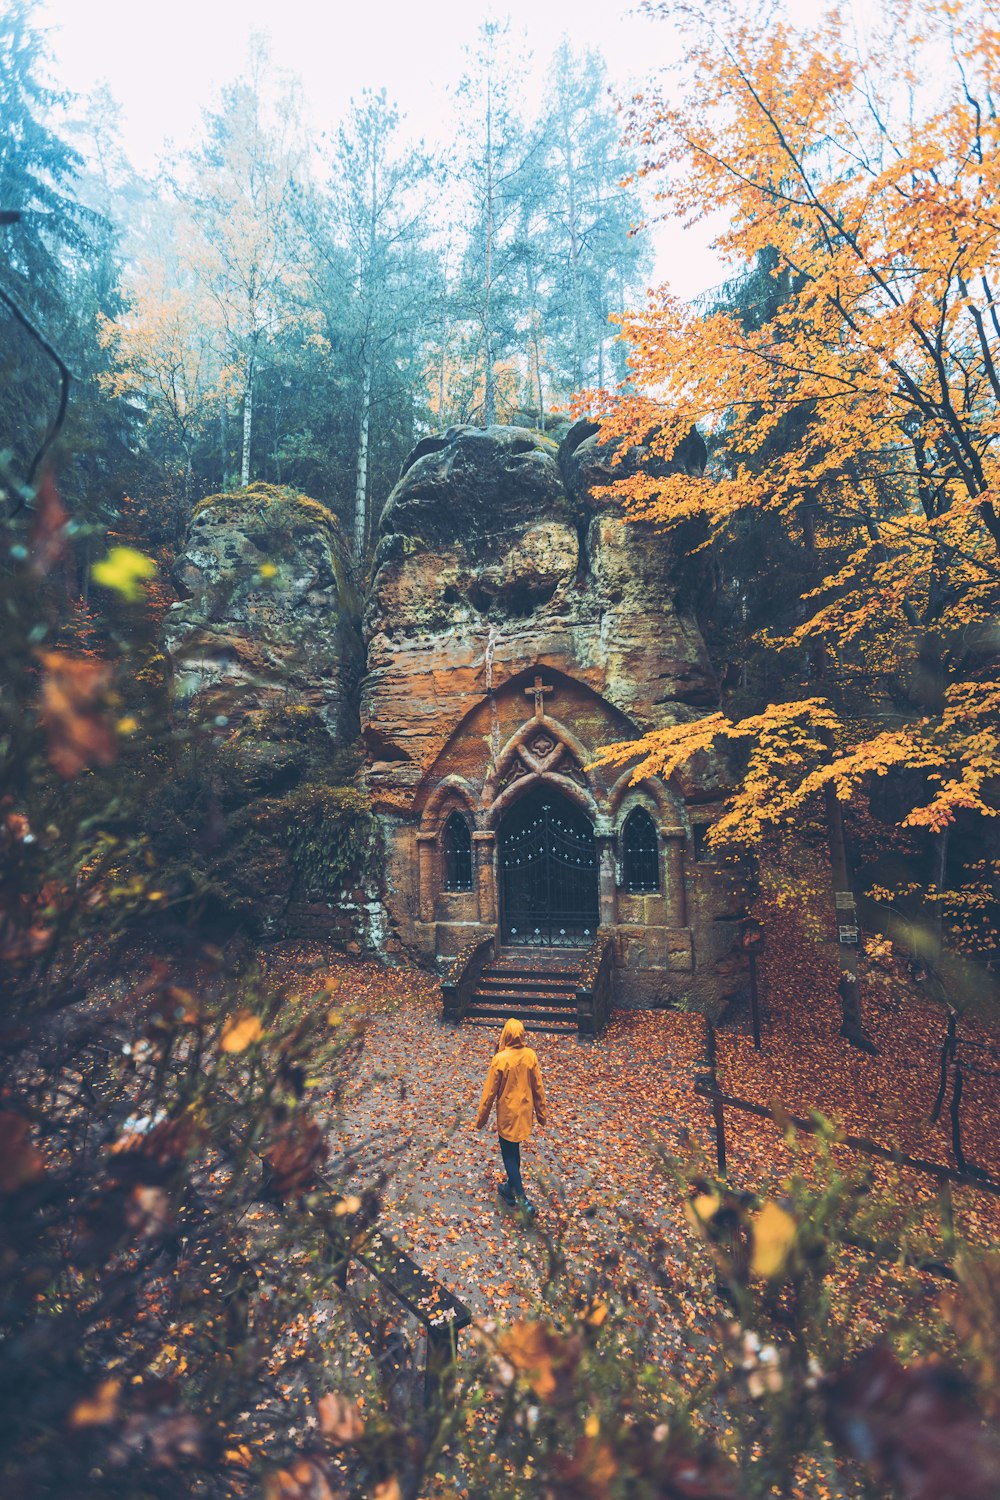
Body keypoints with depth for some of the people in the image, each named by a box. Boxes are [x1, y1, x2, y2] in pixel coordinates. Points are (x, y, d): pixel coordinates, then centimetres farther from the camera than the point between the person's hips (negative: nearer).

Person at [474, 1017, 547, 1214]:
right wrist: (541, 1112, 12)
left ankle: (522, 1197, 3)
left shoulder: (500, 1059, -23)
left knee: (509, 1154, 10)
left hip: (507, 1114, -5)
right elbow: (538, 1087, -1)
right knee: (514, 1149, 23)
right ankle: (511, 1186, 37)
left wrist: (481, 1118, -2)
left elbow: (490, 1092, -14)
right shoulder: (530, 1055, -11)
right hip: (525, 1112, 5)